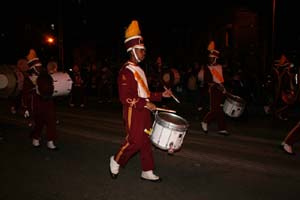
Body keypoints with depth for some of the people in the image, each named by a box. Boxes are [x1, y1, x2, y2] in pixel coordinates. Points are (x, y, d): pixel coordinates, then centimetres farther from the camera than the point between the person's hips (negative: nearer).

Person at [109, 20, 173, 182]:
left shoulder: (139, 70, 14)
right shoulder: (126, 71, -15)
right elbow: (125, 98, -22)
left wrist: (161, 95, 10)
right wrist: (145, 104, -23)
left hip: (144, 111, 9)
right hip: (133, 112, -9)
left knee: (146, 141, 11)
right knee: (135, 141, -5)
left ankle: (147, 172, 20)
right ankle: (116, 161, 20)